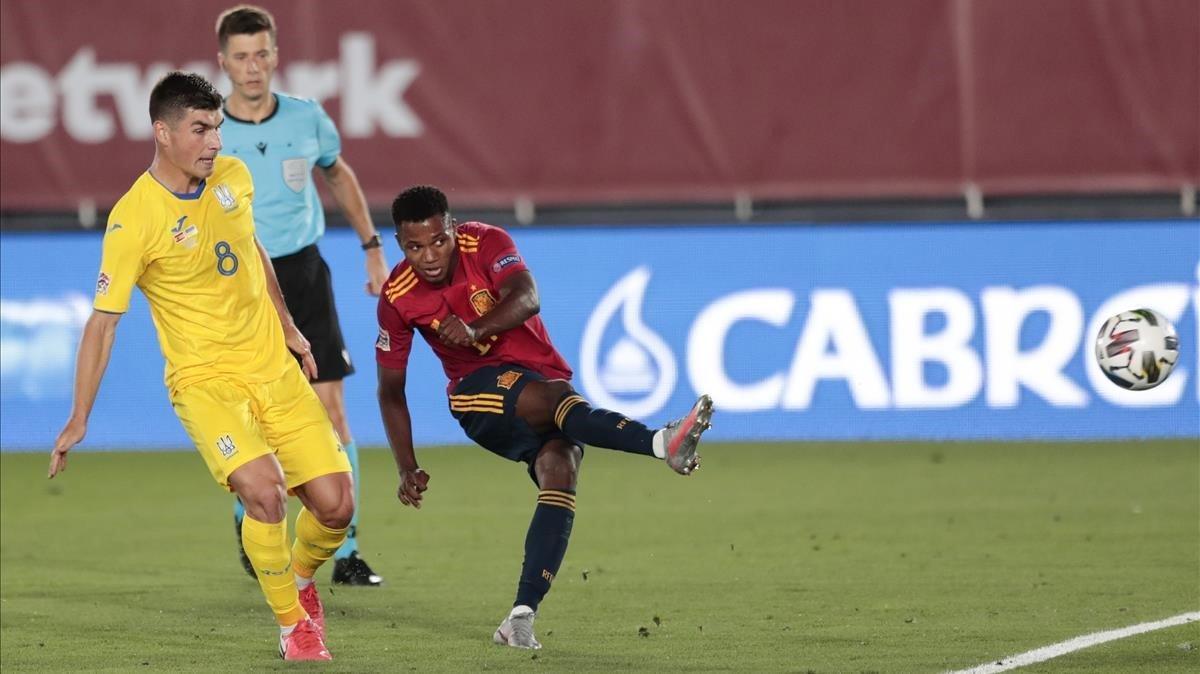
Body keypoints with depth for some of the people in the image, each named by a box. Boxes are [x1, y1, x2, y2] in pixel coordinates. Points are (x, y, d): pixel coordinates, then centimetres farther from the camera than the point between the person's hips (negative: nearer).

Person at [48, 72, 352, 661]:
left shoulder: (233, 177, 2)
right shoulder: (133, 219, -16)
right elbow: (103, 321, -13)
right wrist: (79, 419, -14)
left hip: (274, 367, 6)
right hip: (204, 380, -6)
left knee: (335, 504, -2)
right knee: (263, 490, -28)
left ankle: (300, 578, 32)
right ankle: (292, 625, -7)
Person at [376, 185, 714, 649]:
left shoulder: (486, 244, -8)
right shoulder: (398, 298, -4)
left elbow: (526, 298, -26)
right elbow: (391, 390, 4)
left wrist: (476, 328, -44)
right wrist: (407, 469, -3)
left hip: (543, 376, 1)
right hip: (480, 390, -1)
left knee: (560, 472, -25)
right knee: (552, 397, -34)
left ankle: (522, 616, -30)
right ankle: (663, 443, -54)